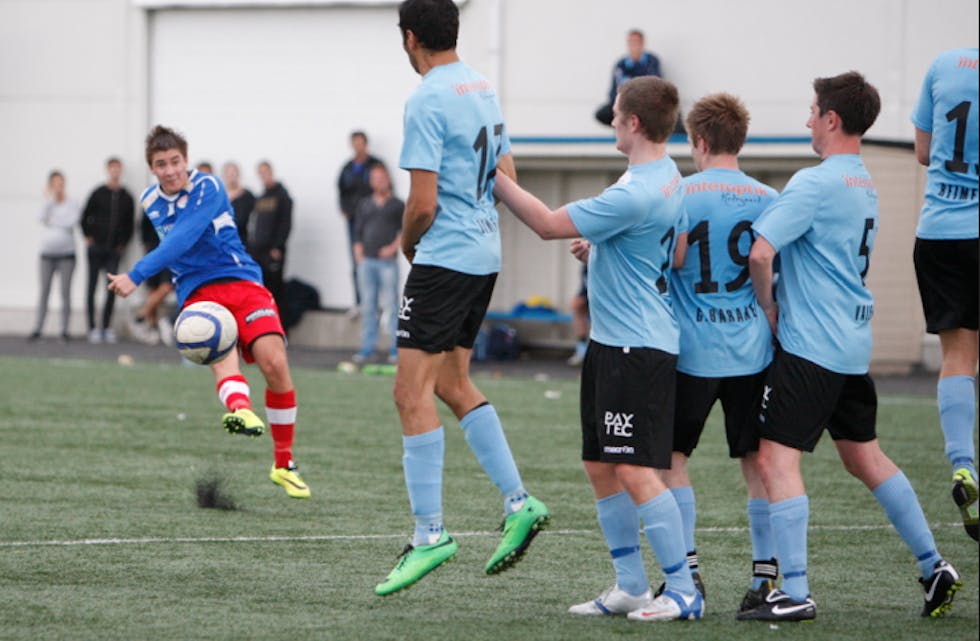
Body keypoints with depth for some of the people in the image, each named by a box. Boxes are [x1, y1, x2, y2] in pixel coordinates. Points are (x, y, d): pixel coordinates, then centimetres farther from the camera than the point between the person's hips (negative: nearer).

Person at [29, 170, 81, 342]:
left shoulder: (72, 205, 0)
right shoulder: (48, 204, 8)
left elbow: (72, 222, -13)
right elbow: (43, 218, -9)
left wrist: (53, 221, -6)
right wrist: (51, 199, -12)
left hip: (66, 253, -2)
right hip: (47, 253, 2)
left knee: (65, 292, -3)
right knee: (44, 291, 2)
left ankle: (64, 329, 0)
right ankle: (37, 329, 3)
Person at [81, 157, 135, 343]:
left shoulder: (126, 198, 6)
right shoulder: (98, 194, 0)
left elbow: (129, 223, 14)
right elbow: (85, 217, 7)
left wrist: (123, 243, 5)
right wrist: (88, 237, 1)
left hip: (114, 251, 1)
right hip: (96, 248, -1)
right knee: (92, 286, 1)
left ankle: (107, 326, 2)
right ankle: (92, 327, 5)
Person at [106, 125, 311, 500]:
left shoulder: (207, 188, -10)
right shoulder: (150, 201, 10)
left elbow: (181, 240, -24)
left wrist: (136, 276, -32)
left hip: (241, 282, -3)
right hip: (197, 292, 3)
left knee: (274, 363, -18)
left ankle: (283, 465, 1)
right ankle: (241, 410, -67)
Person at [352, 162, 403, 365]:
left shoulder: (397, 205, 6)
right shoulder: (364, 205, 17)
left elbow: (405, 230, 3)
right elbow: (358, 232, 17)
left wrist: (394, 247, -11)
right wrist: (359, 253, 5)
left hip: (387, 261, -4)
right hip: (367, 261, 4)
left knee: (391, 305, -7)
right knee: (367, 306, 4)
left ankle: (396, 348, -6)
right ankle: (367, 348, 8)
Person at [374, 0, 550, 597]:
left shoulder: (427, 102, -16)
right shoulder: (485, 90, 11)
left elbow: (423, 203, -18)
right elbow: (506, 175, 19)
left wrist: (408, 243, 2)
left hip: (444, 258, -9)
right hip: (485, 254, 9)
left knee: (413, 391, -8)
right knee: (453, 384, 18)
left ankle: (430, 533, -10)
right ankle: (519, 503, 14)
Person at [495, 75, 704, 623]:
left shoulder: (634, 195, -21)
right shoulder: (671, 178, 11)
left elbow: (549, 224, -15)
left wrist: (495, 178, -6)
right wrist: (603, 249, 19)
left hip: (638, 347, -11)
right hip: (612, 341, 11)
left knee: (636, 471, -10)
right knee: (602, 468, 13)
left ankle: (683, 591, -6)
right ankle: (631, 586, 19)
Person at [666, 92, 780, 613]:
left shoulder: (678, 195, -6)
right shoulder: (768, 199, 3)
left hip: (692, 352, -3)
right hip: (752, 351, 3)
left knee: (671, 456, 9)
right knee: (757, 461, 7)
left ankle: (687, 569, 3)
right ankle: (766, 574, 5)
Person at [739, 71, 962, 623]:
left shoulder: (815, 184, -15)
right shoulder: (867, 185, 13)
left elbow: (761, 252, -22)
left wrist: (768, 305, -7)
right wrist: (782, 298, 13)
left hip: (811, 344, -9)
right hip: (854, 343, 9)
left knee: (777, 458, -9)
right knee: (865, 456, 19)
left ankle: (796, 594, -14)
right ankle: (934, 567, 22)